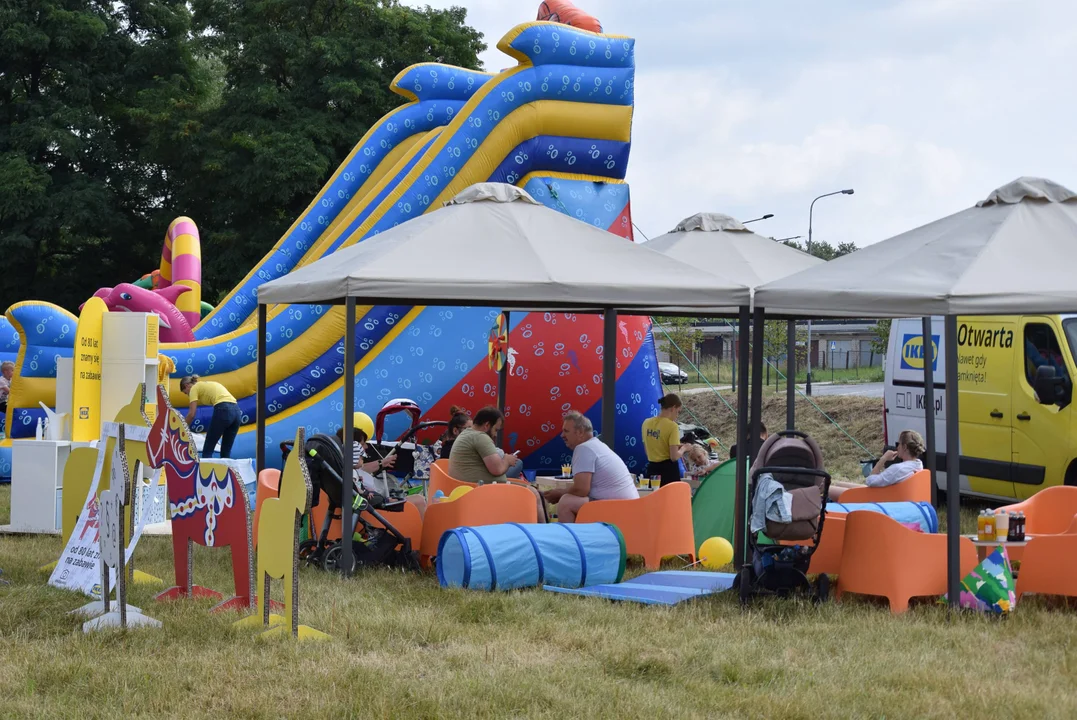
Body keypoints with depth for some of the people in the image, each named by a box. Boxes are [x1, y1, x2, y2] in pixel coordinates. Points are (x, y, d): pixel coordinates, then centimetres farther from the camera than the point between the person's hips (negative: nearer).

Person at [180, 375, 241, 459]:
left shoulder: (194, 388, 11)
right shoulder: (209, 384, 33)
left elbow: (191, 414, 3)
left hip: (223, 411, -7)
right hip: (236, 410, 7)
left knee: (207, 451, 3)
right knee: (226, 451, 14)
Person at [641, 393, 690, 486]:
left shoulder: (647, 423, 4)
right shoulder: (672, 426, -14)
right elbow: (674, 457, -18)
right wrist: (683, 449, 3)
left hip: (651, 469, 6)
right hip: (668, 470, -6)